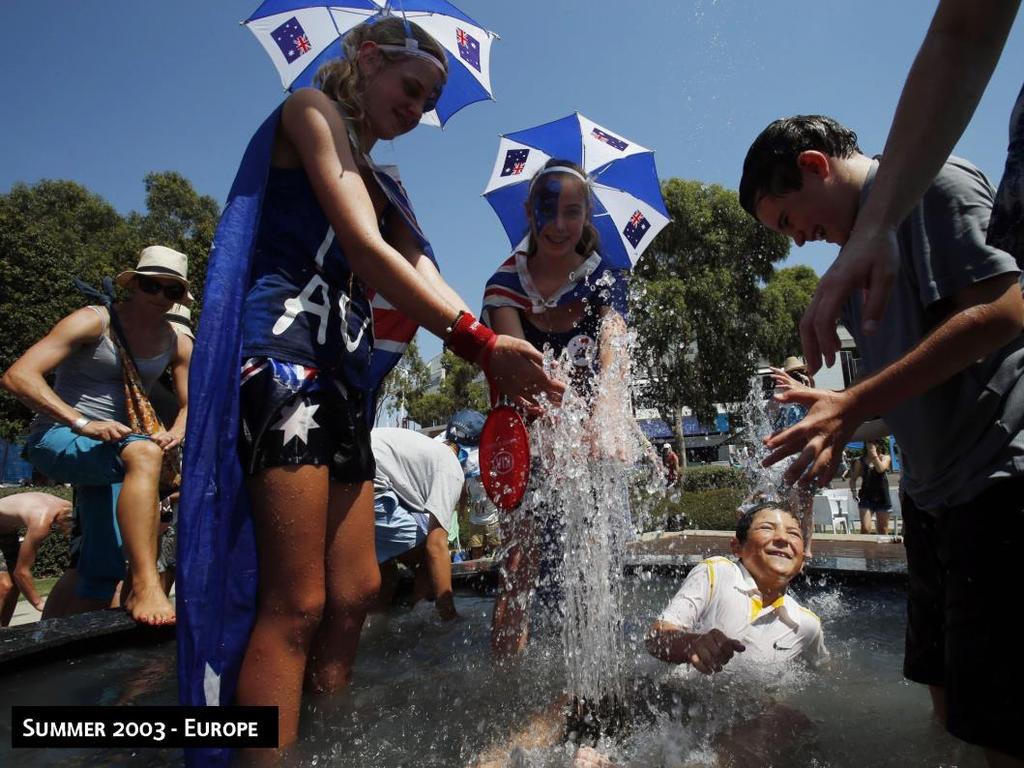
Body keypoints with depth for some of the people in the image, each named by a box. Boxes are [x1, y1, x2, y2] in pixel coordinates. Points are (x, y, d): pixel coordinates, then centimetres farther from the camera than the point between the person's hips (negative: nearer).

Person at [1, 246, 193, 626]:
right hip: (58, 438, -7)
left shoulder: (179, 345, 5)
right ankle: (145, 586, -39)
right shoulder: (94, 321, -11)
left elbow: (190, 406, 9)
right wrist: (83, 424, -30)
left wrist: (173, 434, -15)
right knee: (144, 453, -36)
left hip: (114, 446, 7)